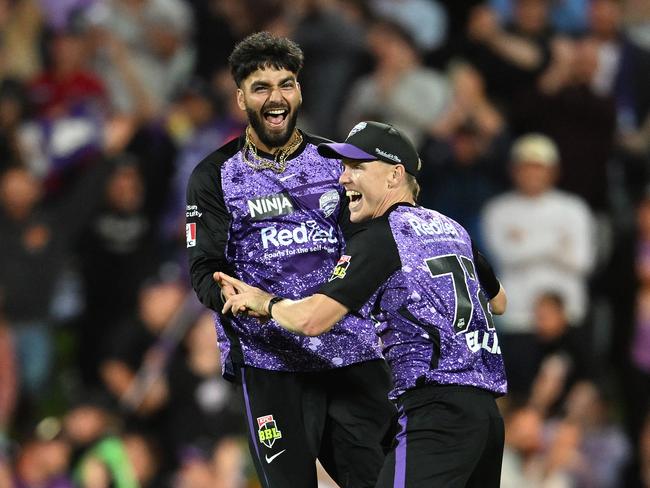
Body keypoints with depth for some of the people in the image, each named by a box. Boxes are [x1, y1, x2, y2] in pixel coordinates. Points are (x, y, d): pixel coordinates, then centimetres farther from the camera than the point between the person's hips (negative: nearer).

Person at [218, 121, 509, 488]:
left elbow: (311, 320, -14)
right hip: (486, 410, 9)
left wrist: (264, 302, 5)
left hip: (437, 411, -9)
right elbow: (498, 301, 35)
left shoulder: (379, 239, -7)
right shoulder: (451, 229, 18)